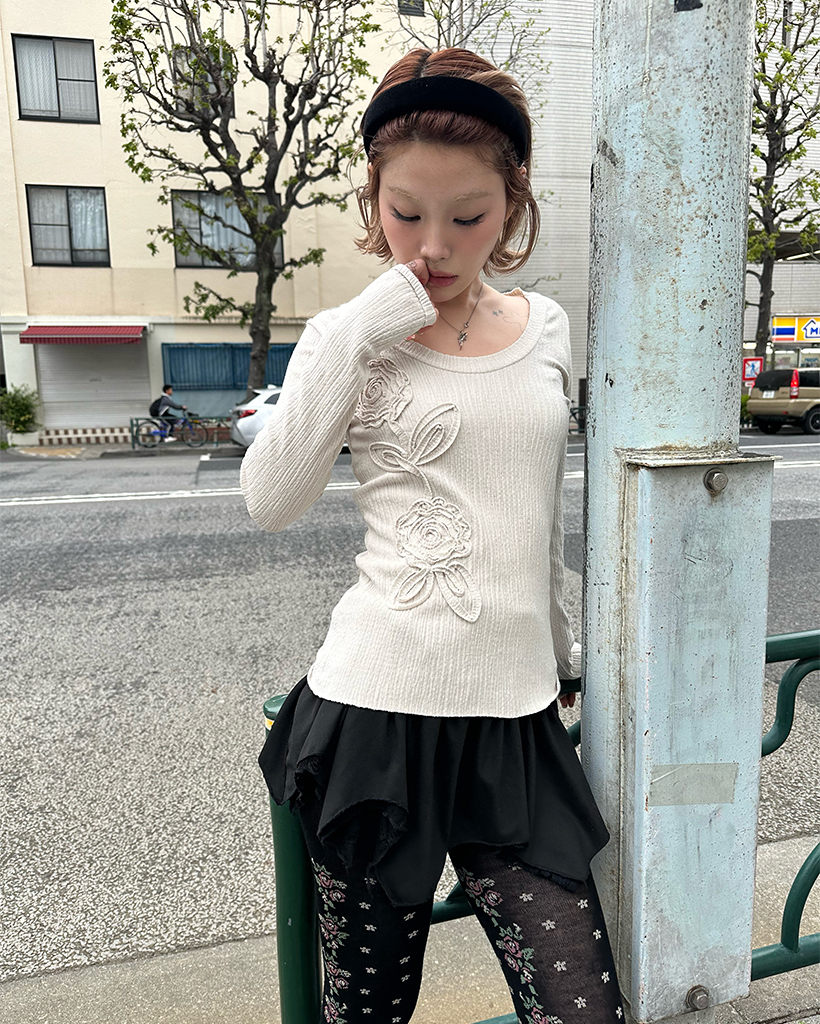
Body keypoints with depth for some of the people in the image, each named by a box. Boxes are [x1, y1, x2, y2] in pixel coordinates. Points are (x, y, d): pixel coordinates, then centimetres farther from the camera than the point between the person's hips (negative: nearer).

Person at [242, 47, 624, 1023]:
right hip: (375, 708, -2)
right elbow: (269, 501, -13)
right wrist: (354, 338, -17)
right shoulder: (354, 337, -1)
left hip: (514, 717, 3)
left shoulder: (547, 328, 8)